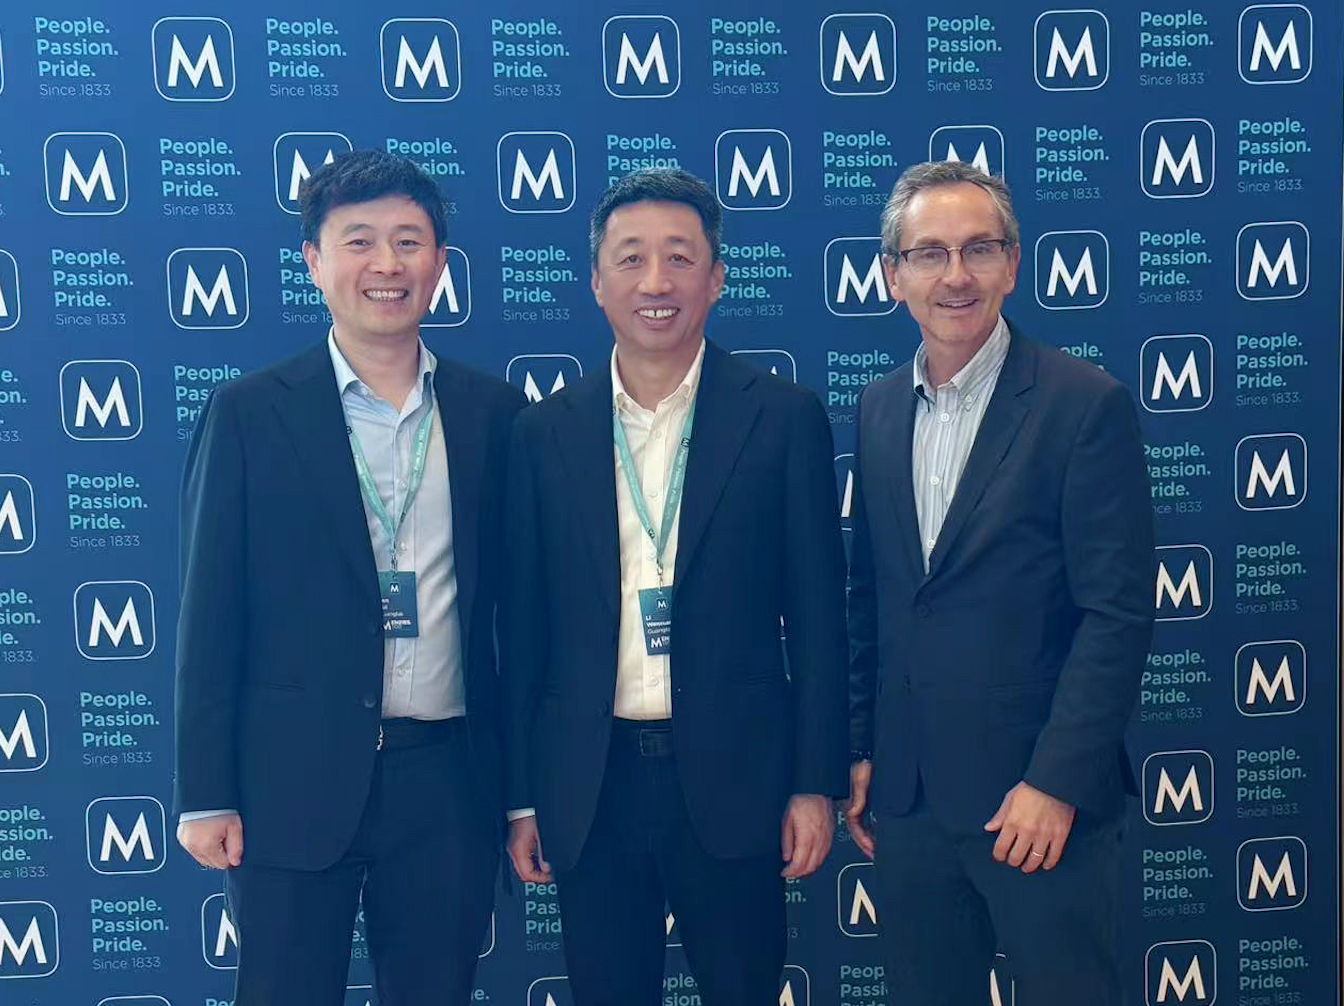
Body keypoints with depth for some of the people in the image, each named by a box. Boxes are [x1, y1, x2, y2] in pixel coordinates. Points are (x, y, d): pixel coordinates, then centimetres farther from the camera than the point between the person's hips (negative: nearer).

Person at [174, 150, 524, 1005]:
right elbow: (211, 614, -2)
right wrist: (206, 796, -5)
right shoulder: (250, 413, -2)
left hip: (447, 782, 2)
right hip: (294, 780, -2)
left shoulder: (494, 412, 4)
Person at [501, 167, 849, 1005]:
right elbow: (525, 628, 5)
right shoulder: (545, 433, 3)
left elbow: (817, 616, -1)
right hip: (588, 787, 2)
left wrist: (817, 782, -3)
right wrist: (521, 799, 5)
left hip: (731, 778, -1)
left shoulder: (786, 419, -2)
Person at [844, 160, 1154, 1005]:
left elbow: (1119, 611, -12)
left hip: (1040, 801, -5)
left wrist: (1058, 783, -16)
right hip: (908, 799, 5)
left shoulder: (1086, 403, -9)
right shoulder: (879, 409, 7)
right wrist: (859, 752, 9)